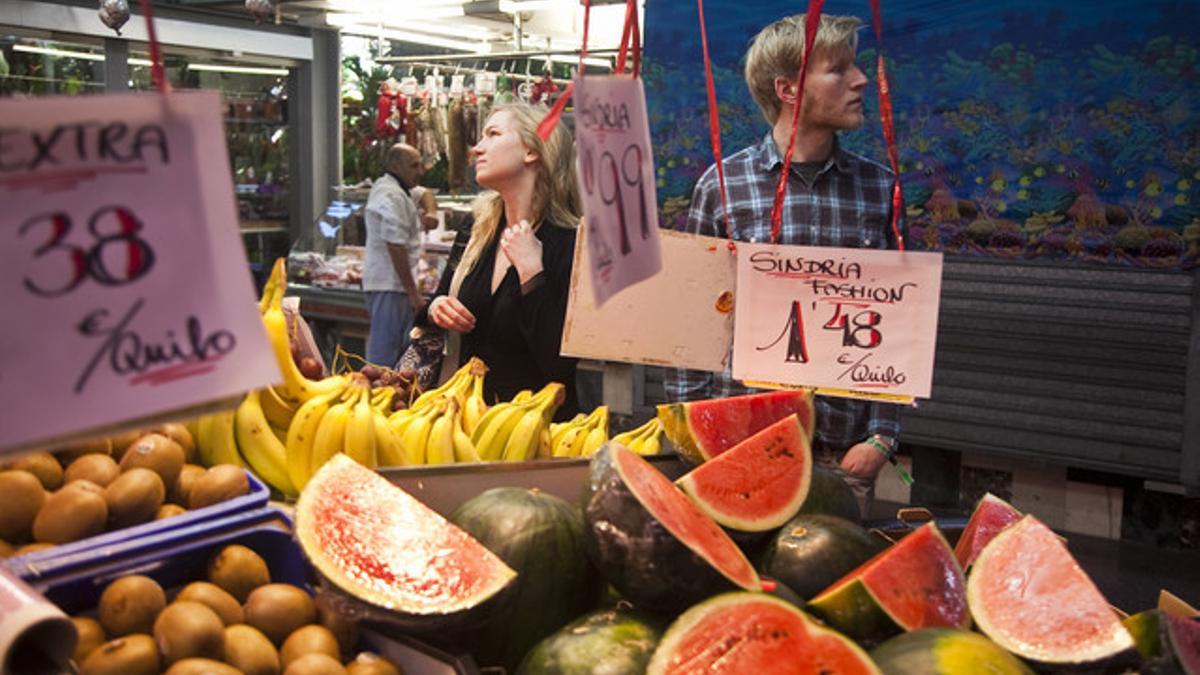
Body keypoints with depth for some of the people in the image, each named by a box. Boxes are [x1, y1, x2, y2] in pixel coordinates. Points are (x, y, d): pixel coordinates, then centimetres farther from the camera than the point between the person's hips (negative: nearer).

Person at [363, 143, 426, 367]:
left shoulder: (383, 188, 17)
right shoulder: (393, 195, -16)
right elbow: (396, 247, -21)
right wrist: (413, 292, -20)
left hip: (381, 281, 11)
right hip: (391, 284, -11)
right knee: (386, 351, -7)